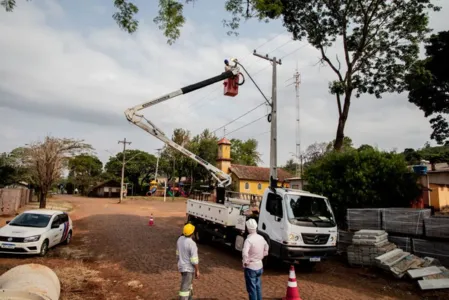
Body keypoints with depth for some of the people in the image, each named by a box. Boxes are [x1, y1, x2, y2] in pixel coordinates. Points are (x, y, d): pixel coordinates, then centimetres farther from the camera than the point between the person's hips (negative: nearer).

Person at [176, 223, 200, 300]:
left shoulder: (180, 239, -3)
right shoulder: (192, 244, -29)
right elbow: (194, 260, -24)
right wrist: (197, 271, -12)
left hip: (182, 266, 8)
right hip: (188, 268, -8)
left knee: (189, 283, 28)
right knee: (185, 288, 1)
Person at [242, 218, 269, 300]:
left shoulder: (249, 240, -23)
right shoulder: (261, 238, 0)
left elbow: (244, 253, -37)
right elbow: (266, 248, 19)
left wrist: (245, 261, -20)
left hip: (250, 267, -7)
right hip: (259, 266, 7)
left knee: (252, 289, 6)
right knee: (258, 287, 20)